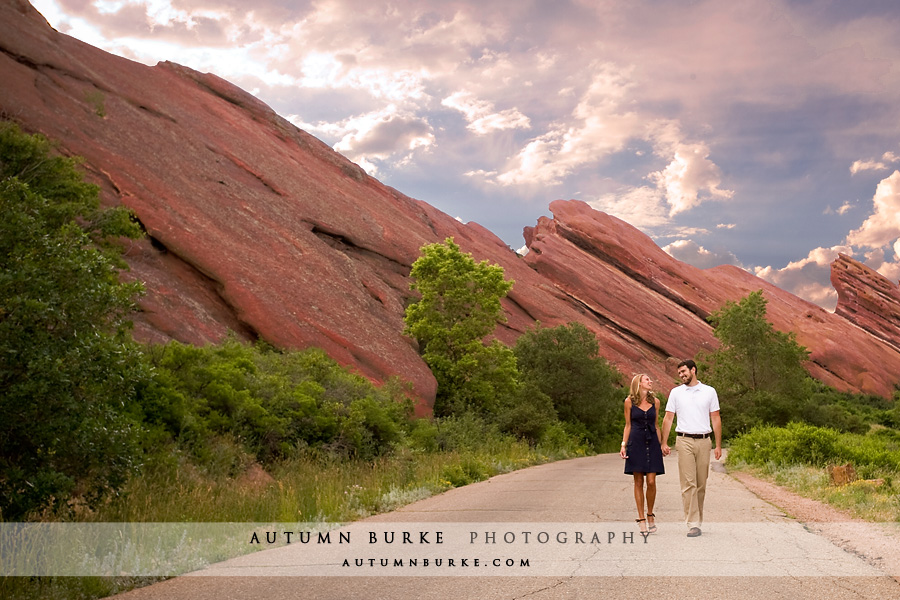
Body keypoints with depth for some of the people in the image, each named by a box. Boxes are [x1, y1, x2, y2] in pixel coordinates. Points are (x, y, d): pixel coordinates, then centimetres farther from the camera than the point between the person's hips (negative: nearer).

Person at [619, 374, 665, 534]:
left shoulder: (655, 401, 10)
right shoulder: (629, 402, 4)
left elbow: (656, 425, 16)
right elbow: (628, 425, 7)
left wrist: (661, 444, 11)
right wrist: (623, 445, -2)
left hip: (652, 443, 2)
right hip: (636, 443, -2)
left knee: (651, 481, -6)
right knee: (638, 482, -1)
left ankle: (650, 515, 12)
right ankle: (641, 519, 5)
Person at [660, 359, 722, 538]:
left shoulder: (709, 392, 8)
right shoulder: (676, 393, 8)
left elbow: (716, 419, 8)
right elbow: (668, 418, 7)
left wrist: (718, 445, 4)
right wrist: (664, 443, -1)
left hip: (704, 441, 1)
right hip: (684, 441, -1)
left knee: (701, 484, 6)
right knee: (688, 484, -8)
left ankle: (697, 519, 19)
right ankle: (693, 524, -9)